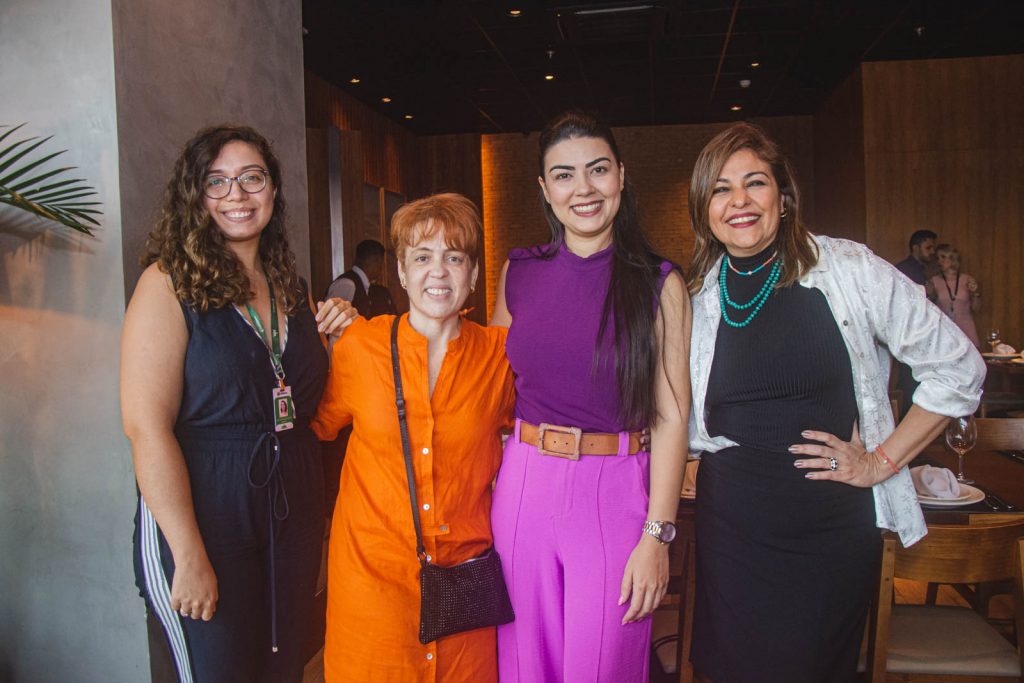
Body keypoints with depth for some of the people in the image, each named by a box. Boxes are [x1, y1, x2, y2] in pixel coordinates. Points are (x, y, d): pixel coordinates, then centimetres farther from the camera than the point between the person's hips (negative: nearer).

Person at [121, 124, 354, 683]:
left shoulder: (291, 286, 8)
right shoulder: (170, 283, -11)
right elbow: (146, 427, -18)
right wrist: (190, 556, -21)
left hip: (293, 514, 6)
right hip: (202, 517, -6)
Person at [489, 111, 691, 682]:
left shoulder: (659, 284, -5)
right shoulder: (519, 274, 4)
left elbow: (672, 415, -8)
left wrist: (657, 535, -13)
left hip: (616, 495, -2)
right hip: (524, 488, 3)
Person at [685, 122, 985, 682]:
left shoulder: (848, 269, -7)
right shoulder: (695, 298, 2)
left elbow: (956, 367, -1)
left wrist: (881, 462, -4)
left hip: (833, 526, -2)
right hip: (731, 528, 2)